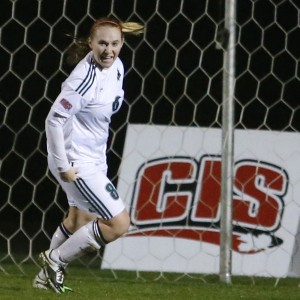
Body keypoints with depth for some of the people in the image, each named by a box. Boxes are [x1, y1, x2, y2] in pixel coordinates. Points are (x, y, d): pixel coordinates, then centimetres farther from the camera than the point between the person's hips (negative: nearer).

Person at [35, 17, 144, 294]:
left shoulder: (116, 66, -1)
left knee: (78, 222, 26)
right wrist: (63, 167, -24)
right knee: (119, 223, -11)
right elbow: (54, 120, -27)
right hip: (76, 161, -10)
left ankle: (48, 274, 44)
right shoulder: (85, 80, -28)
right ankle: (55, 260, 4)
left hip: (95, 158, 10)